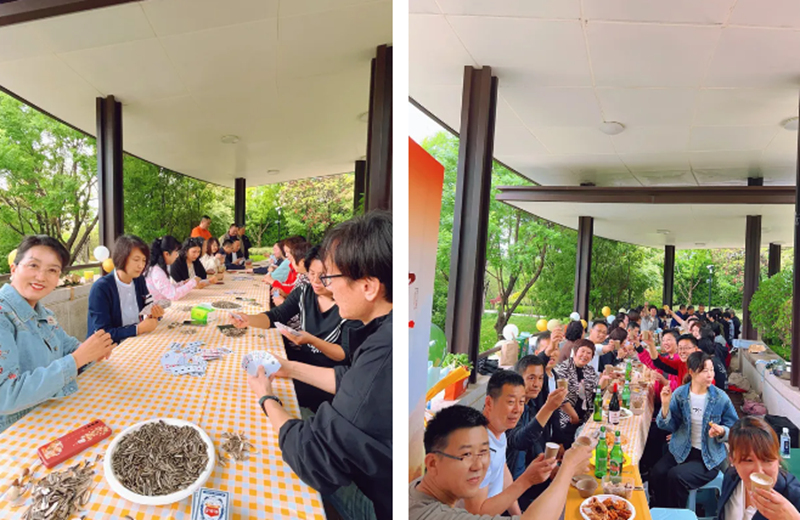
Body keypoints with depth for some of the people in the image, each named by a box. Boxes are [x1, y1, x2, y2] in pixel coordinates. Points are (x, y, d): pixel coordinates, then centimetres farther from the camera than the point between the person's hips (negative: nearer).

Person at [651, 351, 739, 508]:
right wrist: (665, 405, -23)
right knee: (657, 473, -21)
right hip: (681, 449, 2)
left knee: (676, 476, -25)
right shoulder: (679, 394, -6)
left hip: (709, 455, -2)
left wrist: (721, 432, -24)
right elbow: (670, 426, -5)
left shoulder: (721, 397, -10)